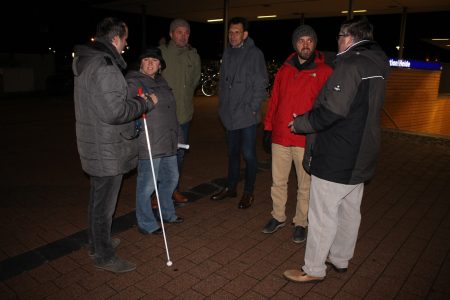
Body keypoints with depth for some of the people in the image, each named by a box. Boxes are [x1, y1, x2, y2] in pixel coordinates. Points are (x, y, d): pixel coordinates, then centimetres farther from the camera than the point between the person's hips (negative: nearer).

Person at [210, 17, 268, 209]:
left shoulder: (255, 54, -6)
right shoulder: (227, 53, 11)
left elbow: (261, 84, -8)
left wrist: (253, 108, -11)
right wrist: (222, 105, 10)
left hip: (247, 115, -6)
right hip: (230, 115, 6)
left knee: (248, 154, 1)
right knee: (232, 152, 16)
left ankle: (248, 192, 16)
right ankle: (230, 187, 30)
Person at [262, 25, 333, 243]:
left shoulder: (324, 72, -3)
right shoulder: (284, 70, 9)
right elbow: (274, 101, 11)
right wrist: (268, 127, 9)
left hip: (306, 141, -3)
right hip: (280, 137, 4)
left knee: (305, 186, 9)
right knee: (278, 182, 14)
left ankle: (300, 223, 27)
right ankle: (278, 217, 32)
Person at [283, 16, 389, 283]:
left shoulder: (350, 64, -17)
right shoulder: (377, 66, 13)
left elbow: (332, 110, -24)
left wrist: (300, 123, -9)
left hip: (336, 159, -10)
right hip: (362, 157, 10)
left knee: (323, 215, 1)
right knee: (350, 211, 19)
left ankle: (314, 270, 14)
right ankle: (341, 259, 36)